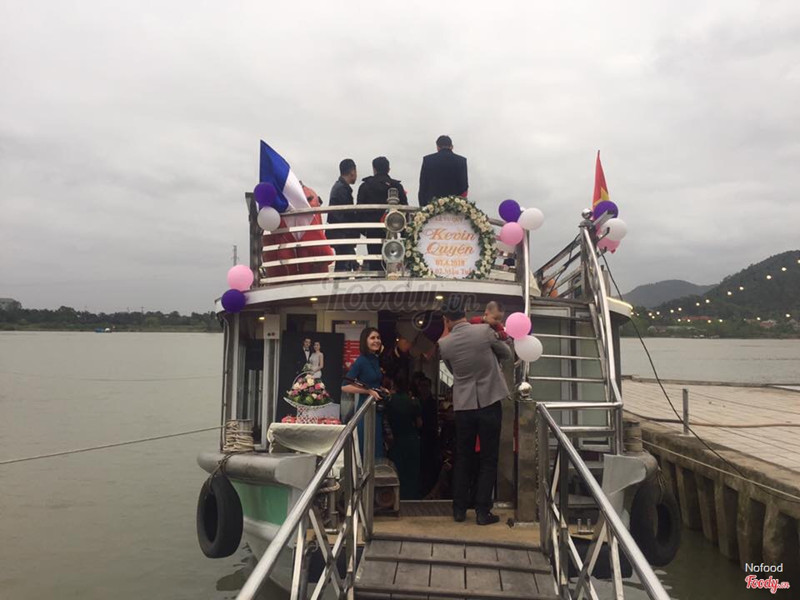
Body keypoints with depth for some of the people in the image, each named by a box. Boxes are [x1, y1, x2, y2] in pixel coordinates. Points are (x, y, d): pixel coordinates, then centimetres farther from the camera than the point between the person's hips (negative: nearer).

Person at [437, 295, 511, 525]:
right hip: (490, 403, -2)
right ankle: (483, 511, 10)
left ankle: (459, 509, 21)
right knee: (488, 460, 7)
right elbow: (507, 353, 4)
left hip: (463, 405, 2)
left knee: (462, 458, 15)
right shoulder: (485, 330, -11)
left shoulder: (444, 345, -5)